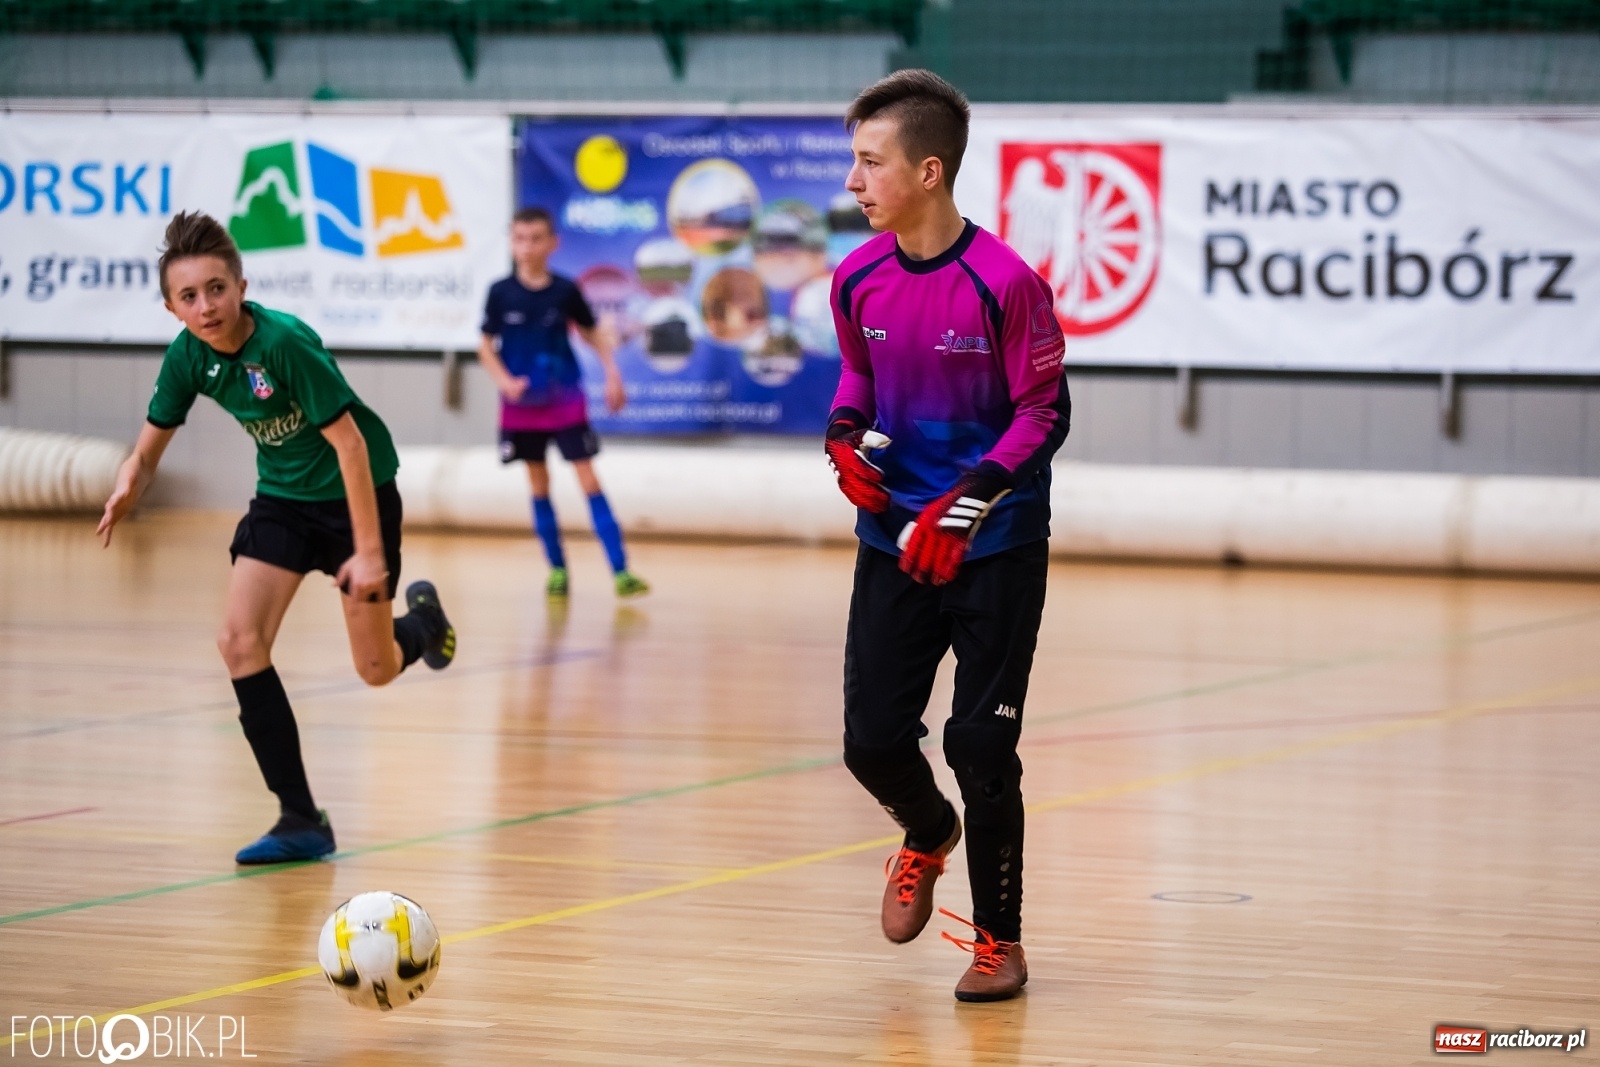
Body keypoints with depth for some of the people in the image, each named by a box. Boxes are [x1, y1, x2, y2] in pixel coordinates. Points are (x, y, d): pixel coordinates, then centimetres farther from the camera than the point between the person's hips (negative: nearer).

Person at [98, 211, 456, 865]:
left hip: (355, 492, -5)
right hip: (282, 497, 5)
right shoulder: (188, 357, -11)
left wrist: (367, 550, -27)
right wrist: (128, 489, -26)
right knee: (239, 641, -13)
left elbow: (348, 441, -26)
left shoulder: (284, 342, -29)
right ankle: (301, 821, -7)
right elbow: (149, 449, -2)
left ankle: (423, 620, 41)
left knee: (376, 669, 1)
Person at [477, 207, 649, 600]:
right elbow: (486, 347, -1)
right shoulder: (501, 293, -6)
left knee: (589, 479, -5)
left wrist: (612, 373, -3)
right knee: (539, 486, 7)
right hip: (523, 406, 1)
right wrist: (505, 381, -18)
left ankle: (620, 570, -8)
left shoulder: (565, 291, -5)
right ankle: (557, 568, 17)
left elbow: (593, 332, 8)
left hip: (566, 401, -1)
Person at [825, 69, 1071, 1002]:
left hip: (996, 547, -5)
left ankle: (1000, 940, 13)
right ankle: (928, 836, 39)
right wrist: (846, 435, -5)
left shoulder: (1003, 284, -19)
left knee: (981, 745, -4)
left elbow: (1046, 413, -13)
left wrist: (968, 502, -23)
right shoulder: (858, 279, -2)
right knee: (873, 739, 3)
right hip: (895, 539, 5)